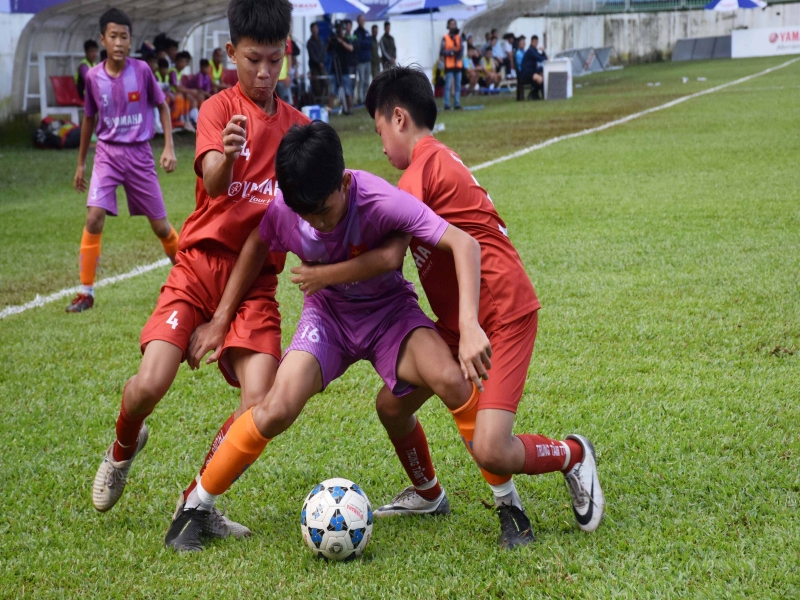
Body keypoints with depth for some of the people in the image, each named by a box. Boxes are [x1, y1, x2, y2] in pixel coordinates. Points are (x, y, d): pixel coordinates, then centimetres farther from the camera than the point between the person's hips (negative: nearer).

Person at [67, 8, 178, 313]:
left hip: (140, 154, -1)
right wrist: (80, 163, 16)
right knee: (94, 218, -17)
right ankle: (86, 292, -8)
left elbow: (162, 106, 6)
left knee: (160, 226, 4)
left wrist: (169, 147, -3)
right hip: (107, 153, 1)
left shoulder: (142, 70, -7)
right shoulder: (93, 76, -2)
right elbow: (89, 118, 12)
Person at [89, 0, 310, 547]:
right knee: (150, 384, -17)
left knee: (260, 405, -15)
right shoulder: (219, 108, -2)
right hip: (201, 262, -3)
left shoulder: (297, 125, 11)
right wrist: (226, 156, -43)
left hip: (257, 279, 3)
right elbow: (213, 182, -20)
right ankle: (125, 447, 19)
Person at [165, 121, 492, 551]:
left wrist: (470, 327, -48)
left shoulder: (381, 201, -32)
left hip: (389, 310, -2)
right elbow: (257, 246, 3)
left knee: (453, 380, -30)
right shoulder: (281, 210, -21)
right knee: (279, 407, -24)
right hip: (327, 314, 2)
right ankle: (196, 507, -5)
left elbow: (463, 244, -37)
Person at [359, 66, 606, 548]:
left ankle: (573, 455, 9)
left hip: (503, 316, -10)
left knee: (489, 450, -18)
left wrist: (326, 273, -7)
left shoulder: (423, 166, -15)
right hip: (460, 320, 10)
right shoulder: (439, 161, 15)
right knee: (392, 404, 7)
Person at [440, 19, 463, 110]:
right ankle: (447, 104, -4)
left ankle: (457, 104, 11)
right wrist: (451, 51, -19)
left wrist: (459, 55, -13)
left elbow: (461, 49, 6)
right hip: (449, 65, -5)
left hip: (458, 64, 5)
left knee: (458, 85, 6)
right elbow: (441, 52, -7)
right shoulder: (445, 38, -2)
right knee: (448, 85, -6)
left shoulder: (459, 37, 11)